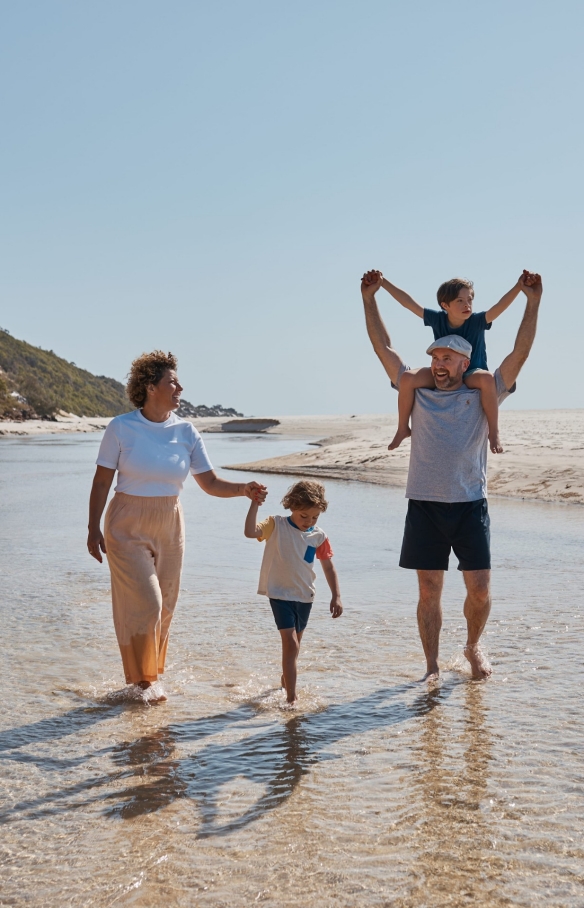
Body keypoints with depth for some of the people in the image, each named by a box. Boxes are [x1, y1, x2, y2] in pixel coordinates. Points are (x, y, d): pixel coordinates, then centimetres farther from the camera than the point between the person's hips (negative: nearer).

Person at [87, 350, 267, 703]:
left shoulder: (186, 432, -2)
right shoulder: (122, 427, -10)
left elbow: (211, 483, -1)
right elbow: (102, 481, -5)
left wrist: (244, 488, -18)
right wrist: (94, 528, -9)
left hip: (169, 527, 4)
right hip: (128, 527, -4)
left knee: (164, 607, 11)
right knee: (144, 603, -8)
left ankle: (152, 675, 30)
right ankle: (142, 679, 12)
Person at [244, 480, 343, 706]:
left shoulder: (319, 536, -2)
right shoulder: (276, 526, -11)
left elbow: (328, 567, 5)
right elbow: (250, 532, -27)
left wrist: (336, 596, 1)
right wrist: (255, 504, -32)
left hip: (305, 596, 4)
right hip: (280, 594, -4)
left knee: (294, 643, 19)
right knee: (291, 642, -15)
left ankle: (286, 680, 42)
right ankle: (291, 697, -13)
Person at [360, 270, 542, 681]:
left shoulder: (483, 396, 6)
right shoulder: (418, 393, 9)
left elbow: (520, 354, -1)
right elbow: (384, 348, 11)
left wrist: (533, 303, -7)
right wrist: (369, 299, 10)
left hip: (470, 505, -1)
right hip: (424, 505, 1)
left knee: (480, 588, 0)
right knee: (429, 590, 3)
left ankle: (474, 647, 27)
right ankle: (432, 666, 14)